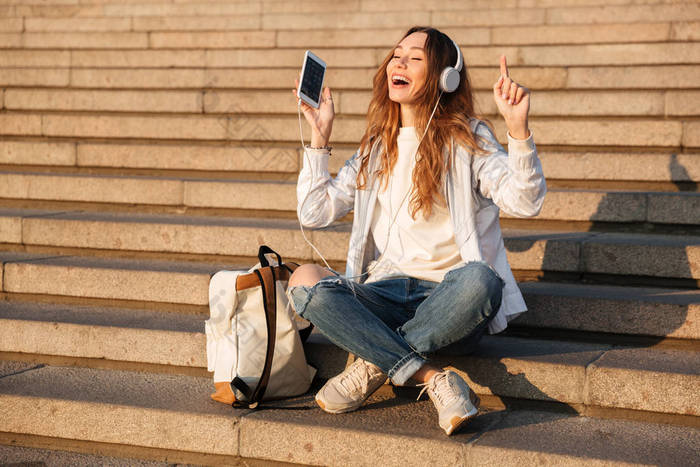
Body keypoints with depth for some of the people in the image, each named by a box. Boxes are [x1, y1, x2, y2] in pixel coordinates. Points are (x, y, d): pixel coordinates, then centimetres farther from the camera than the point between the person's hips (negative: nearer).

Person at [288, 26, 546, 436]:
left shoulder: (468, 139, 3)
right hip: (385, 294, 3)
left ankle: (375, 366, -18)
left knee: (480, 280, -38)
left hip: (447, 301, -3)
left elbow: (526, 202, -13)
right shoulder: (377, 147, 17)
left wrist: (519, 127, -27)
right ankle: (436, 381, -29)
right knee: (304, 280, -26)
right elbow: (315, 213, 13)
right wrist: (320, 137, 10)